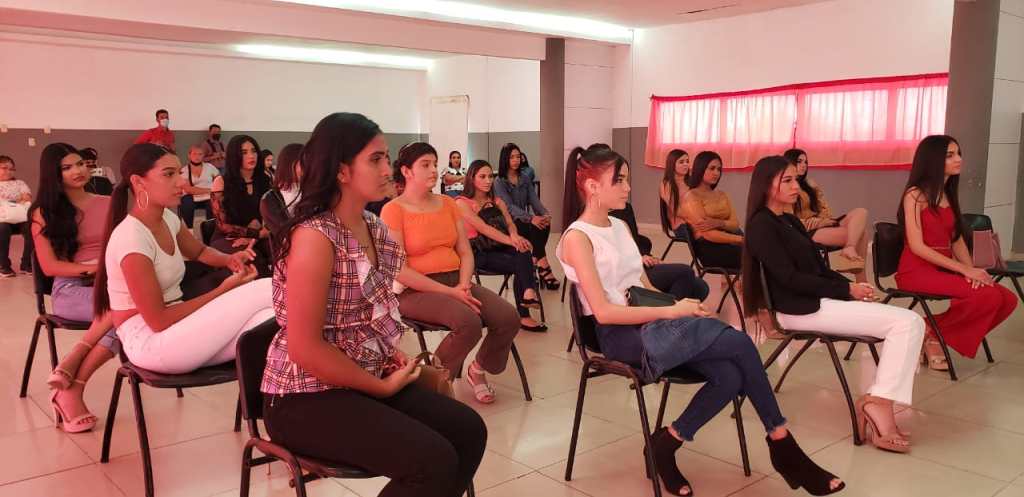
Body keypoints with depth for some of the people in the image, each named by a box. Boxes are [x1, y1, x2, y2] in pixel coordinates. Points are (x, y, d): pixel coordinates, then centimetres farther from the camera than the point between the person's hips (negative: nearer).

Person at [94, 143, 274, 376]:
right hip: (149, 342, -7)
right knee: (267, 290, -19)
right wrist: (225, 289, -16)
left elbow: (199, 251, 24)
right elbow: (158, 320, -18)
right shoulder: (131, 239, -20)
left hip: (176, 327, 7)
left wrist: (229, 259, 1)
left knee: (268, 321, -20)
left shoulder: (168, 218, 4)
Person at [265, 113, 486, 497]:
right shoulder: (315, 236, -20)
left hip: (365, 377, 8)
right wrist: (383, 387, -15)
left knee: (468, 430, -1)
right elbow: (304, 347, -23)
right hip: (306, 397, -8)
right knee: (434, 461, -21)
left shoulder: (372, 227, 6)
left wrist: (392, 355, 3)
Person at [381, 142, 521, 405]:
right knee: (469, 322, -32)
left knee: (509, 317, -16)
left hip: (457, 283, 6)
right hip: (415, 290, -6)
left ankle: (478, 369, 13)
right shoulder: (393, 210, -6)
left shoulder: (448, 203, 13)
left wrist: (464, 286, -10)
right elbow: (398, 270, -14)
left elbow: (465, 252, 11)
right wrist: (449, 292, -17)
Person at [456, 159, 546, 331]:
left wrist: (515, 236, -23)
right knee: (522, 264, -28)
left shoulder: (497, 202, 18)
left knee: (522, 254, -30)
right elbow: (483, 228, -14)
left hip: (501, 247, 5)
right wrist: (510, 241, -26)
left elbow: (510, 223, 3)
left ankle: (528, 297, -35)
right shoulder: (462, 203, -2)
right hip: (480, 254, -4)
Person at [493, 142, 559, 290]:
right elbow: (510, 207, -18)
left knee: (545, 224, -28)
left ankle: (534, 263, -26)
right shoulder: (499, 182, -5)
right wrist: (531, 218, -34)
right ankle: (543, 266, -28)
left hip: (523, 219, 5)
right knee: (536, 227, -32)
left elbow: (534, 199, 2)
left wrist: (545, 214, -22)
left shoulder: (525, 178, 12)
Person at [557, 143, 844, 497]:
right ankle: (782, 445, -4)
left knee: (730, 376, -19)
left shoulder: (619, 227, 17)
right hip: (622, 336, -8)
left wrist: (679, 306, -3)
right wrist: (671, 312, -18)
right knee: (740, 343, -20)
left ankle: (666, 443, -2)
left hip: (649, 324, 8)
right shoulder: (577, 238, -9)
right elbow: (603, 311, -18)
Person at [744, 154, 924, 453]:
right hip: (801, 309, -9)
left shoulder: (789, 220, 18)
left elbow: (819, 267, 17)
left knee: (910, 323, -5)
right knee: (907, 322, -15)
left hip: (819, 301, 9)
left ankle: (878, 402, -12)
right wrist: (846, 290, -13)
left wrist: (850, 286, -2)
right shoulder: (762, 225, -10)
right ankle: (878, 402, -12)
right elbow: (790, 278, -16)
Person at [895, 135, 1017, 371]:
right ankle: (928, 332, -4)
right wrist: (964, 270, -17)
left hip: (944, 268, 7)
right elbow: (916, 246, -15)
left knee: (1007, 299, -11)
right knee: (987, 297, -25)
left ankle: (939, 337, 2)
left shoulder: (949, 194, 15)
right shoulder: (915, 195, -8)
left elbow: (957, 240, 13)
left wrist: (972, 269, -6)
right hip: (917, 271, -7)